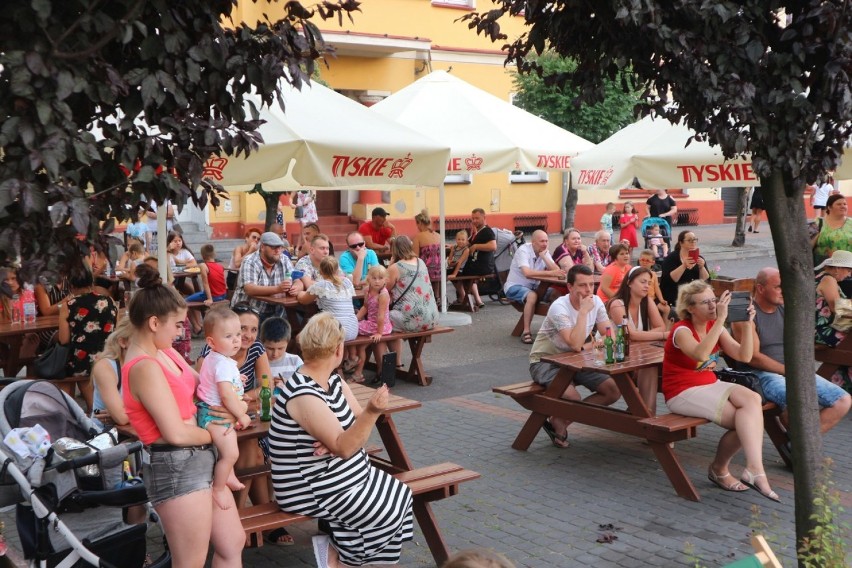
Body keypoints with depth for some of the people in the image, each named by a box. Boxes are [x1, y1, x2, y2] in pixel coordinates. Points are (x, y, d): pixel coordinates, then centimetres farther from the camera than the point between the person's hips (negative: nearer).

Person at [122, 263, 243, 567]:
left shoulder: (163, 352, 7)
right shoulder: (145, 367, -21)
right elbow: (176, 433, -23)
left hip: (198, 460, 10)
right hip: (177, 467, -10)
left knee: (233, 543, 19)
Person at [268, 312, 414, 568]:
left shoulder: (333, 380, 4)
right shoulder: (303, 395, -26)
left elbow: (355, 426, 2)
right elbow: (344, 448, -29)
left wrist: (336, 439, -20)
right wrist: (372, 412, -43)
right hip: (311, 491, -9)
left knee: (401, 496, 2)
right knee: (388, 514, -13)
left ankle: (336, 542, 9)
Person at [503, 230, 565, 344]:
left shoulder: (545, 252, 2)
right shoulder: (523, 250, -18)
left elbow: (557, 270, -11)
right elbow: (527, 273, -34)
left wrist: (543, 256, -18)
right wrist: (550, 273, -39)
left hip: (533, 287, 6)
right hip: (514, 287, -6)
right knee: (532, 296, -36)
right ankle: (526, 332, -30)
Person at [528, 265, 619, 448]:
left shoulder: (596, 302, -4)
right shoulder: (559, 307, -26)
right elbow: (576, 345, -35)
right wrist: (583, 311, -33)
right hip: (544, 362, -7)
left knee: (613, 390, -6)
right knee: (574, 398, -32)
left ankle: (560, 421, 4)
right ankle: (556, 423, 5)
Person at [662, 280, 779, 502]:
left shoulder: (715, 327, 7)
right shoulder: (681, 330, -14)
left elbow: (744, 356, 0)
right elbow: (700, 354, -36)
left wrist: (747, 325, -13)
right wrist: (721, 319, -36)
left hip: (711, 385, 7)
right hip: (682, 393, -7)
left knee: (753, 399, -23)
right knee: (744, 419, -25)